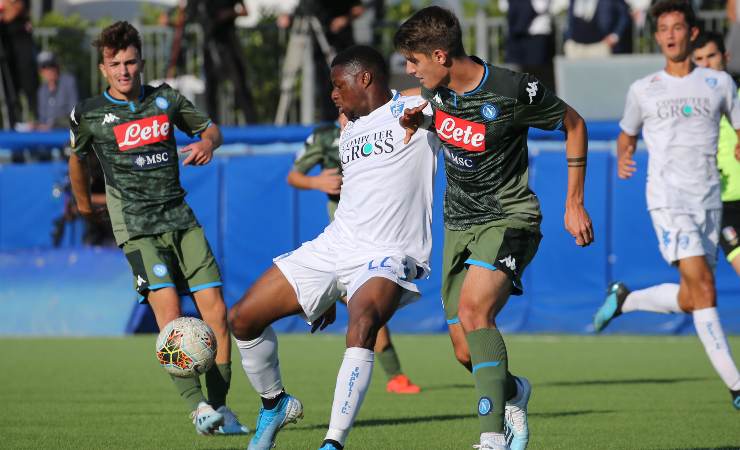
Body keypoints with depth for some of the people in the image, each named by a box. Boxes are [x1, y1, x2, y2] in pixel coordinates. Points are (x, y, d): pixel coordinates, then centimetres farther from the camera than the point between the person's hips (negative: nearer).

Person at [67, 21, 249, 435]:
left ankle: (219, 406, 5)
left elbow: (210, 127, 20)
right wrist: (85, 205, 30)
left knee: (216, 310, -5)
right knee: (169, 312, -20)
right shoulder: (89, 115, 1)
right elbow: (78, 159, 20)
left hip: (181, 220, 3)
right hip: (136, 227, -3)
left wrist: (207, 142, -3)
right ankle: (198, 408, -21)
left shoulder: (165, 99, 7)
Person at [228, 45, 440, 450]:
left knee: (363, 323, -38)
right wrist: (331, 293, 28)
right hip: (333, 248, 8)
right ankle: (275, 404, 28)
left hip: (386, 257, -8)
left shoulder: (415, 112, -1)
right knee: (241, 318, 4)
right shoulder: (348, 133, 21)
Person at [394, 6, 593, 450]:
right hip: (459, 223, 7)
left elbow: (574, 124, -4)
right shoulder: (437, 89, -2)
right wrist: (417, 120, 0)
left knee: (473, 308, -31)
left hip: (508, 218, -7)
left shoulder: (513, 91, -20)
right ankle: (512, 393, 36)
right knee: (467, 352, 2)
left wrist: (575, 205, -2)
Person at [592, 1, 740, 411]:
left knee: (690, 300, 5)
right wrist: (622, 158, -2)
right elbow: (626, 135, 20)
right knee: (703, 285, -18)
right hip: (668, 198, -3)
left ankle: (623, 299, 34)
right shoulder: (644, 90, 7)